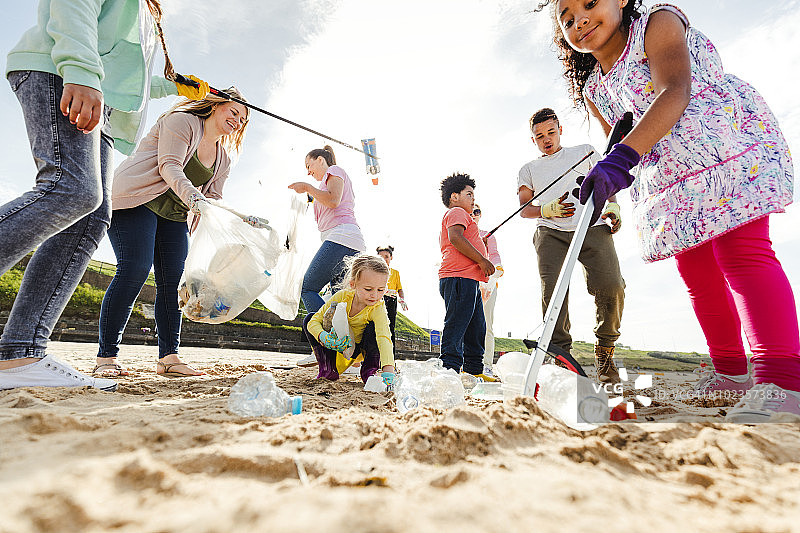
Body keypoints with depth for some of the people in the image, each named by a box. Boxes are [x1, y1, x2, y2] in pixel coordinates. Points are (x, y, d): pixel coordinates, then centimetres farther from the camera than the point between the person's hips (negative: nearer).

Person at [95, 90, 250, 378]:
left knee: (174, 279, -6)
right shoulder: (182, 121, -4)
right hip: (136, 201, -7)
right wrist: (193, 198, -36)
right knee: (134, 270, -20)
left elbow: (212, 199, 11)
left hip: (174, 215, 7)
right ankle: (106, 356, -11)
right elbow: (169, 166, -19)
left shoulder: (223, 159, 17)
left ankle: (168, 357, -3)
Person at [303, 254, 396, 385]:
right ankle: (328, 370, -13)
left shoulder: (378, 309, -30)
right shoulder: (342, 296, -23)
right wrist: (323, 336, -42)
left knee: (373, 327, -34)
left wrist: (388, 370, -63)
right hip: (339, 344, 3)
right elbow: (315, 320, -19)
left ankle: (370, 370, -13)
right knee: (309, 318, -16)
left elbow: (384, 339, -47)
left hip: (361, 348, -3)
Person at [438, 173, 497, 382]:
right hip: (459, 278, -11)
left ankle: (474, 370, 17)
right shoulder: (456, 212, -1)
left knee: (476, 327, 11)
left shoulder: (459, 215, 32)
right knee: (457, 324, -12)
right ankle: (451, 368, -11)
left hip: (469, 281, 11)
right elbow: (455, 237, -19)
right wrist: (482, 260, -18)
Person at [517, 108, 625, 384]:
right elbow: (524, 209, 16)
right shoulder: (528, 169, 26)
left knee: (611, 287, -19)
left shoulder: (584, 152, 28)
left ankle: (604, 351, 1)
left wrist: (612, 206, 1)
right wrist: (549, 209, -5)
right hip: (551, 233, 1)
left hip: (593, 228, 0)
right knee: (552, 291, -19)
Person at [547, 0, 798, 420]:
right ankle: (730, 371, 17)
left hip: (729, 145, -7)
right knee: (694, 268, 6)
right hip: (668, 180, 7)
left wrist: (622, 156, -38)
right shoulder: (593, 91, 12)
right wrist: (604, 180, -7)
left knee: (741, 252, -19)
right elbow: (618, 139, 16)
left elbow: (676, 92, -24)